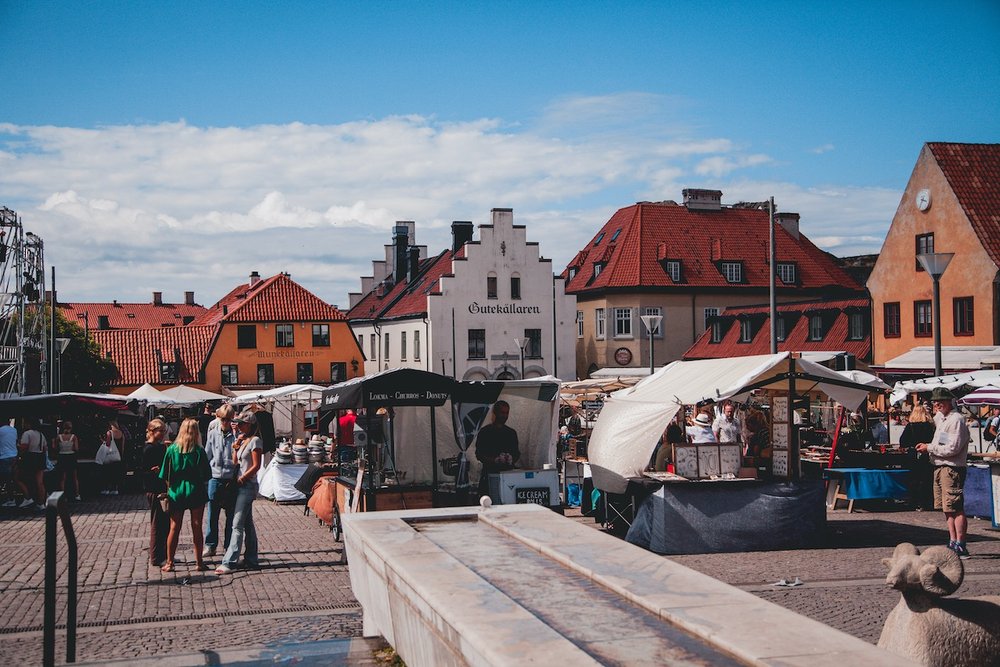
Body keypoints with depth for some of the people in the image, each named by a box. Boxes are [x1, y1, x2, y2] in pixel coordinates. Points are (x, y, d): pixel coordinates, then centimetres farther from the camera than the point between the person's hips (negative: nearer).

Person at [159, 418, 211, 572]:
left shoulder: (172, 449, -6)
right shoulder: (199, 451, -9)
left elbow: (165, 475, -1)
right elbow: (207, 474, -4)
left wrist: (169, 489, 12)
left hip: (176, 492, 1)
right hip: (196, 492, -1)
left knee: (174, 528, 8)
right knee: (197, 528, 6)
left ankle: (170, 563, 11)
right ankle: (199, 562, 11)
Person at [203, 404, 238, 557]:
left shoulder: (236, 434, -2)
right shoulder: (213, 434, 5)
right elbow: (207, 455, 11)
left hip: (231, 480, -1)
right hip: (215, 478, 1)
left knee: (231, 515, 6)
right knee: (212, 514, 6)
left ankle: (229, 546, 16)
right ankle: (210, 545, 16)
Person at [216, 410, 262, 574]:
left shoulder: (255, 441, -11)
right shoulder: (242, 440, 15)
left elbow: (256, 465, -15)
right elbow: (236, 462, 13)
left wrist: (241, 478, -13)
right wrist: (235, 448, 0)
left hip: (248, 485, -9)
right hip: (242, 487, 9)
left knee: (237, 525, -12)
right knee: (247, 524, 12)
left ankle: (229, 562, -15)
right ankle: (251, 559, 18)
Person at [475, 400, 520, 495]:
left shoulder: (511, 432, 16)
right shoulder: (485, 432, 2)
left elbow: (517, 453, 18)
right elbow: (479, 455, -2)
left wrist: (511, 459, -4)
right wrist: (494, 460, -18)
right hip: (490, 473, -4)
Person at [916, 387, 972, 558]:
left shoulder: (956, 420, -13)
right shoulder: (940, 418, 16)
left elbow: (952, 449, -18)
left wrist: (929, 448, -10)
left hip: (951, 468, -10)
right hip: (939, 468, 10)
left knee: (956, 508, -9)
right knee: (947, 509, 12)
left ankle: (960, 546, -8)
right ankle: (953, 543, 17)